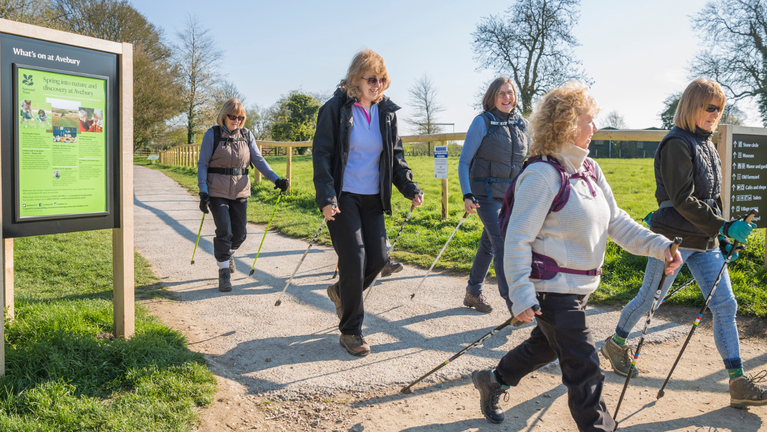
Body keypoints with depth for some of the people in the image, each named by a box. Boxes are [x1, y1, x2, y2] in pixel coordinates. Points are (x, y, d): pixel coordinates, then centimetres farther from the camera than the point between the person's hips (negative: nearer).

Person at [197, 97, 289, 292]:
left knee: (240, 232, 6)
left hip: (240, 191, 4)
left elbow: (258, 159, 4)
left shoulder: (247, 135, 7)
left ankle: (227, 253, 39)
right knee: (224, 231, -10)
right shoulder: (212, 134, -3)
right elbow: (202, 164, -3)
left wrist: (276, 179, -9)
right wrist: (203, 192, -13)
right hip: (217, 191, -3)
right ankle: (224, 272, 3)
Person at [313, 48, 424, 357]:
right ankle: (350, 331, 8)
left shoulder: (387, 112, 8)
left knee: (378, 257, 3)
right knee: (354, 259, -8)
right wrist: (326, 197, -18)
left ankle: (340, 291, 34)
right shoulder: (336, 109, -7)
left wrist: (410, 188, 2)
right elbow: (321, 154, -8)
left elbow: (395, 156, 15)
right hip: (343, 198, -5)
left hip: (372, 198, 5)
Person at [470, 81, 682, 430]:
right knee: (584, 370, -2)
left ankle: (493, 380, 45)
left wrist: (658, 245, -3)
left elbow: (615, 221, 9)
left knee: (547, 346, 25)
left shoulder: (590, 169, 7)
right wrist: (522, 296, -25)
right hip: (554, 290, -9)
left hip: (580, 286, 9)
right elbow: (517, 240, -21)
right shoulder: (542, 174, -20)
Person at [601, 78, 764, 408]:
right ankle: (615, 344, 32)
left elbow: (711, 198, 19)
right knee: (649, 300, 7)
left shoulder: (707, 145, 13)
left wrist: (723, 239, 15)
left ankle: (739, 384, 8)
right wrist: (725, 227, -23)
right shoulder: (677, 144, -14)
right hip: (674, 239, -8)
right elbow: (683, 200, -21)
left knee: (725, 305, 3)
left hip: (705, 241, 8)